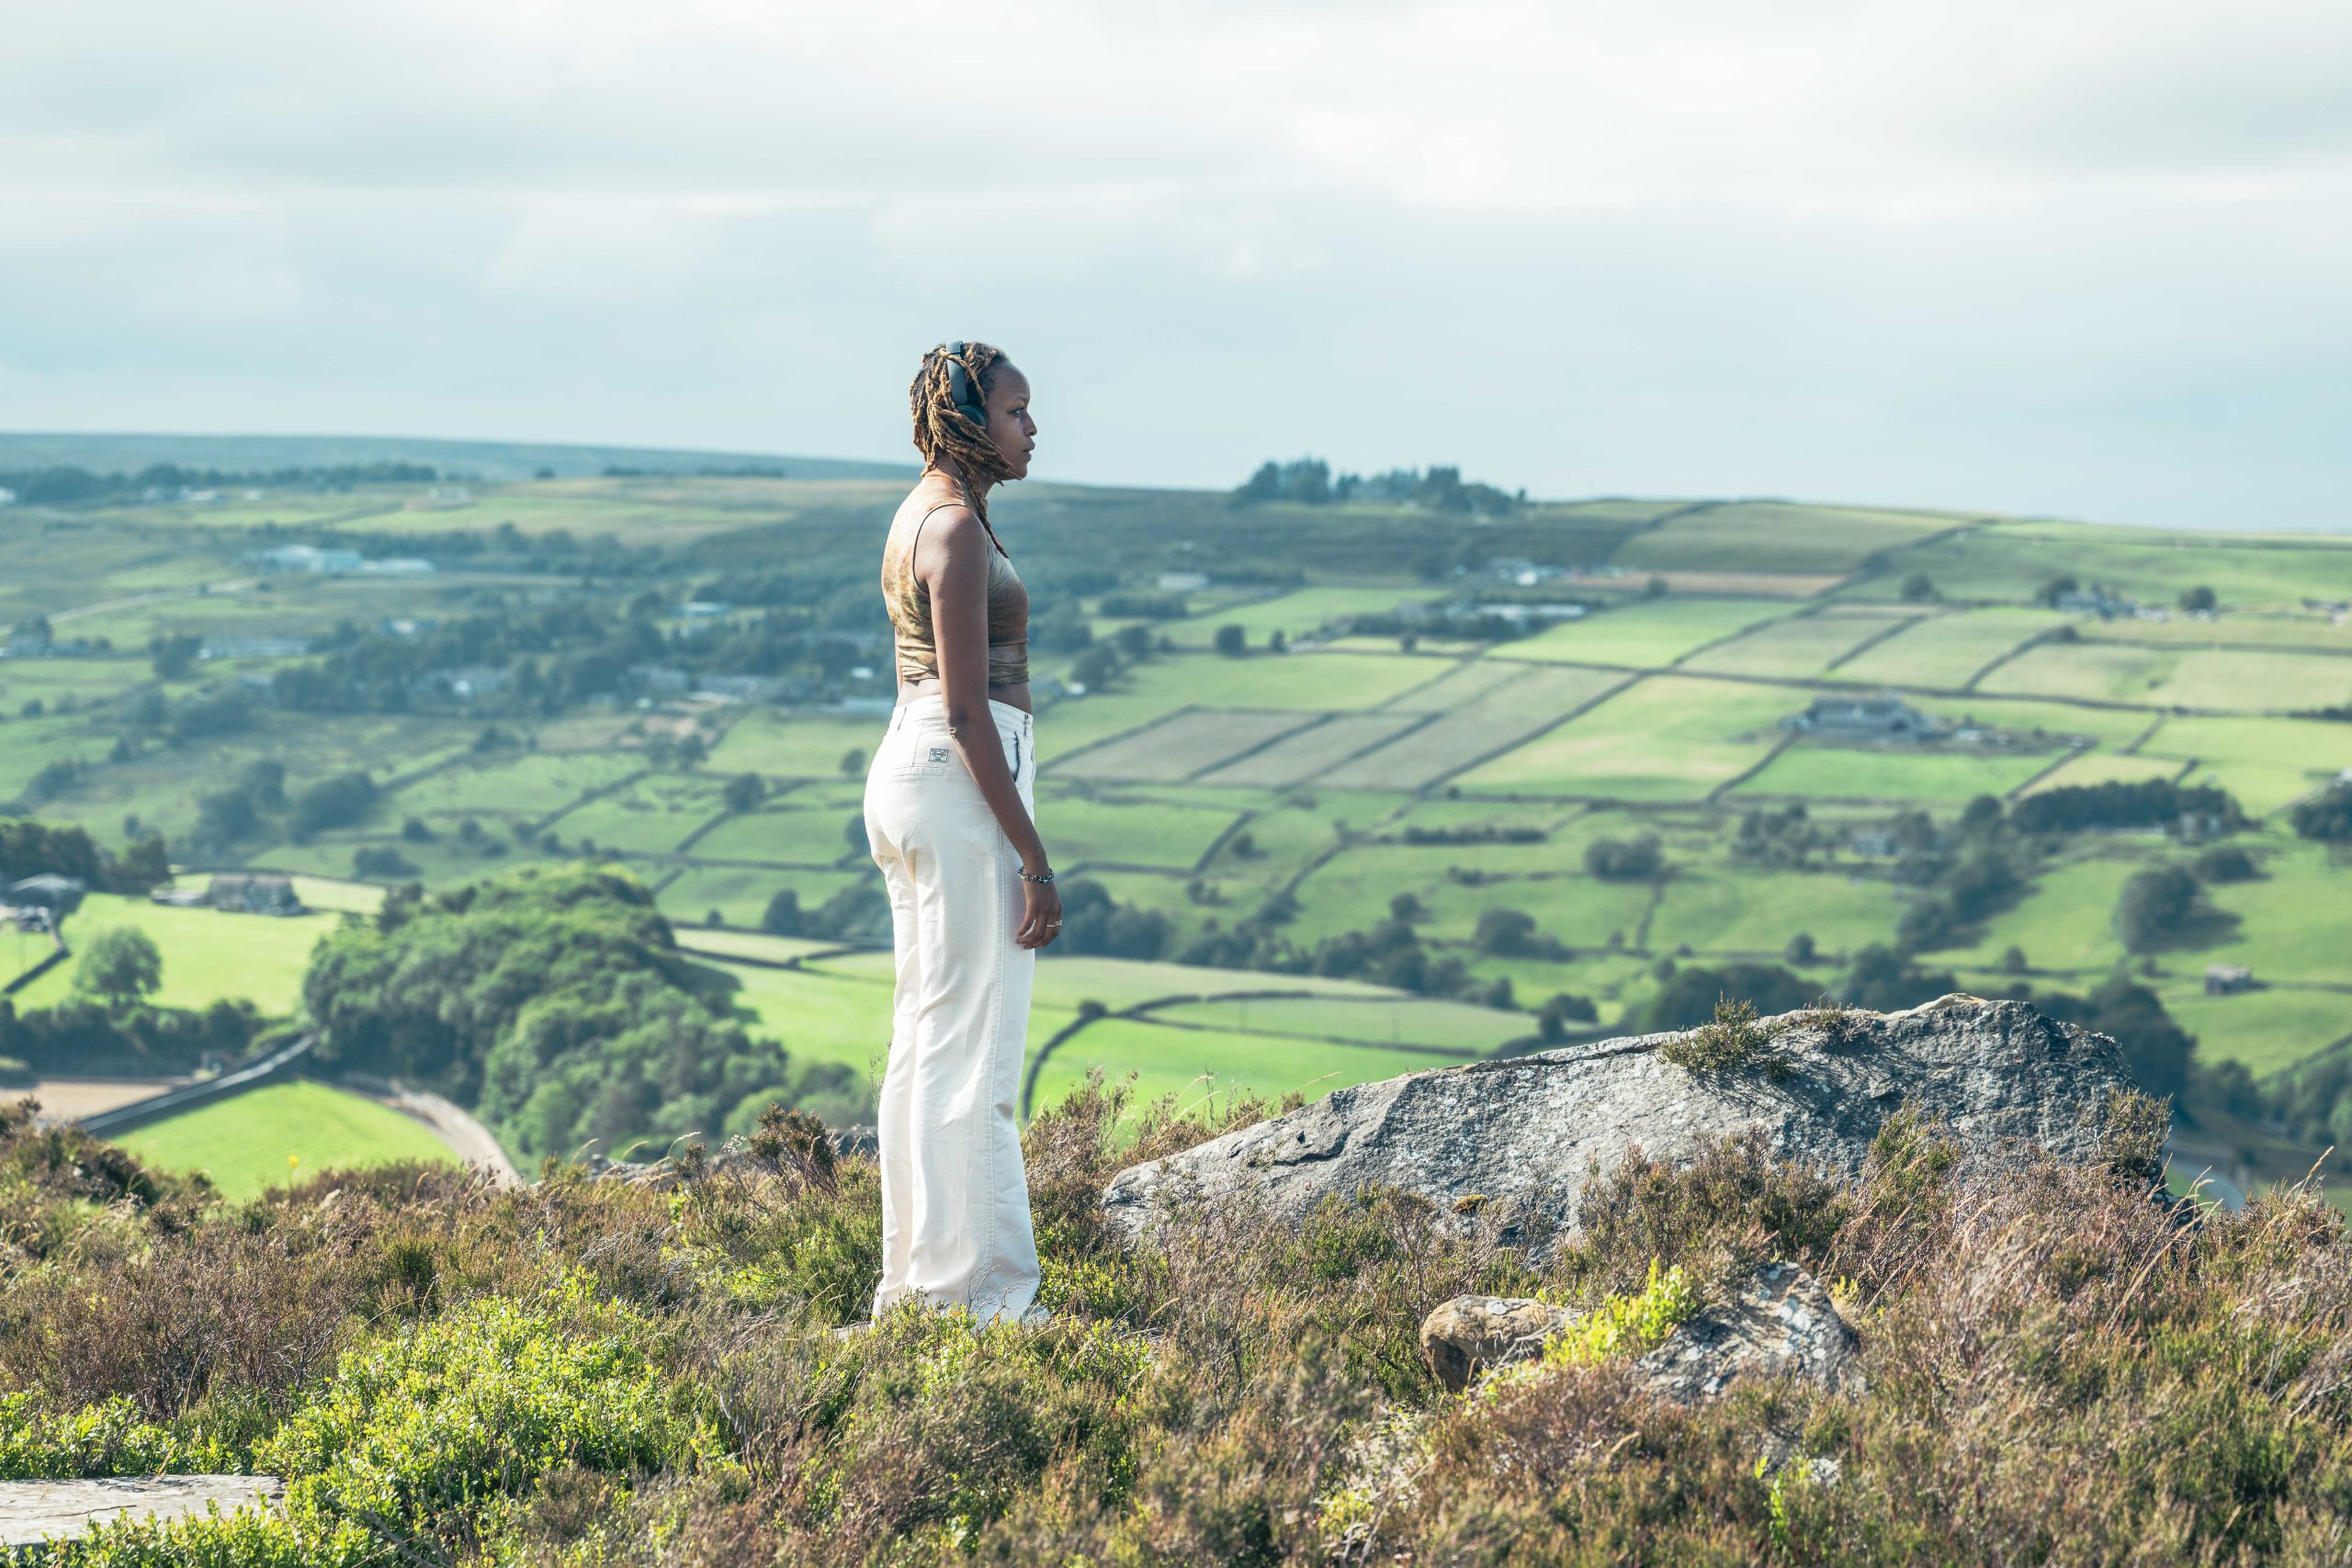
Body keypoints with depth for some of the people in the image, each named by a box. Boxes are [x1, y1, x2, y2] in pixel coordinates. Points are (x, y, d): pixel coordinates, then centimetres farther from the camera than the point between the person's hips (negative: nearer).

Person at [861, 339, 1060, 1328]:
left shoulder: (926, 515, 16)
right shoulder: (956, 529, -15)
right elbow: (967, 709, -19)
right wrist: (1032, 856, -19)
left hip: (910, 770, 11)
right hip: (961, 784, -11)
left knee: (927, 1041, 13)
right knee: (973, 1050, -7)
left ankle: (916, 1280, 18)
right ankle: (973, 1293, -4)